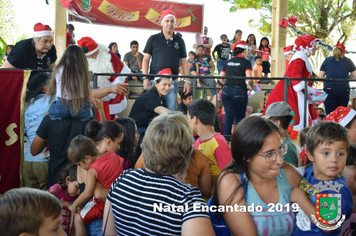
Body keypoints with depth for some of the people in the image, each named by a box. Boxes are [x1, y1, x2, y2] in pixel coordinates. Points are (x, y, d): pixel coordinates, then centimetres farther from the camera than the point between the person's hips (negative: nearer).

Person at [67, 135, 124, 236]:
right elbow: (122, 161, 16)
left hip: (103, 204, -8)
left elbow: (87, 194, -27)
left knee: (78, 220, 3)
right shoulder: (112, 154, -6)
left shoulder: (92, 171, -25)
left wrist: (74, 205, -13)